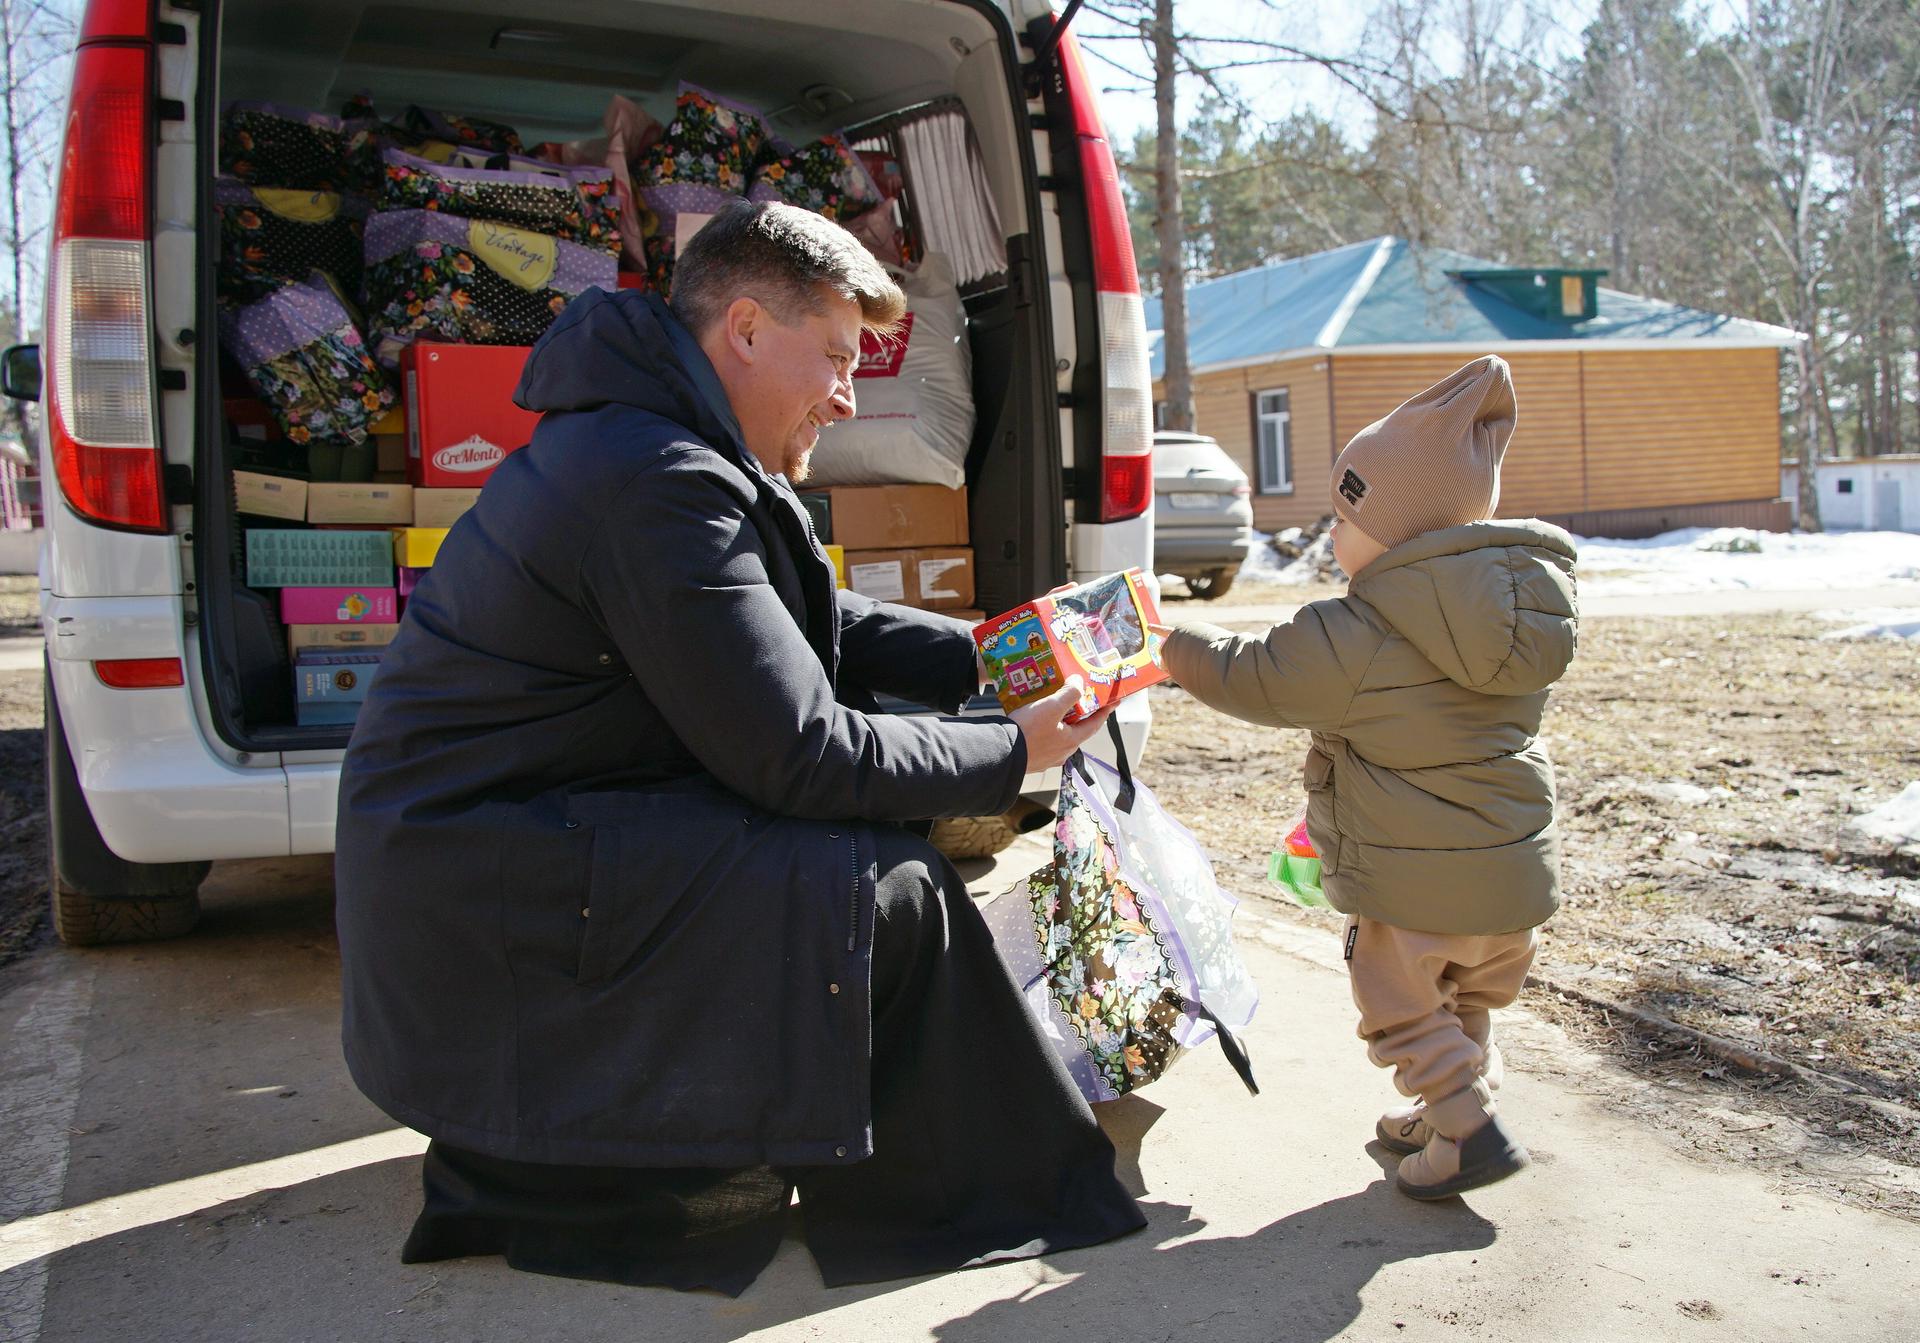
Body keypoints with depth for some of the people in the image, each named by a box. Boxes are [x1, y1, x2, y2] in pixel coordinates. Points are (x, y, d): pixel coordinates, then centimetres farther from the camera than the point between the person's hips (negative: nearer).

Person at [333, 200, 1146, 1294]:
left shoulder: (648, 446, 10)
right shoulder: (663, 484, -22)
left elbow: (820, 622, 19)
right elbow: (802, 757, -22)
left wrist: (985, 659, 7)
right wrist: (1011, 754, -10)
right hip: (478, 905, -10)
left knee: (878, 814, 12)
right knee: (894, 891, -16)